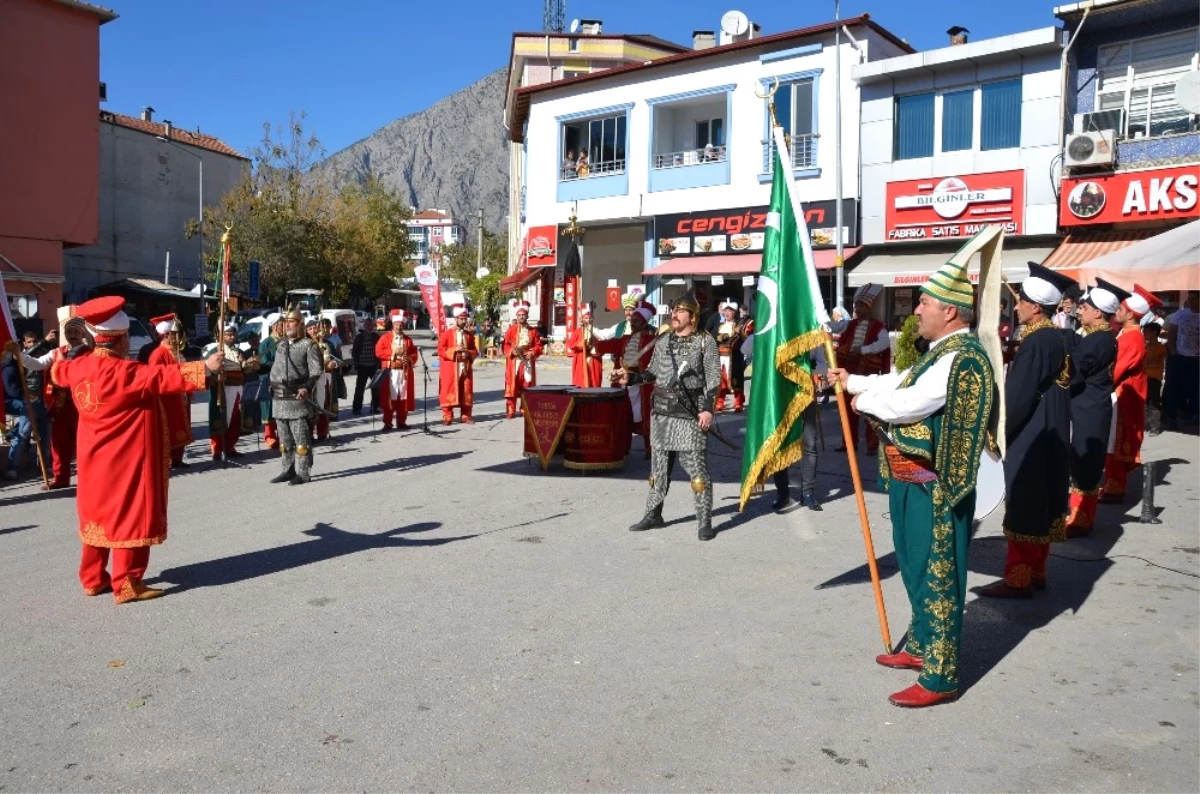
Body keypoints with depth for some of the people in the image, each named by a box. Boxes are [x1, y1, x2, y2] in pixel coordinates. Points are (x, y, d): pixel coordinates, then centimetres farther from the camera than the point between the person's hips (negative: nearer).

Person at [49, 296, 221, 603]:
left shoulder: (79, 366, 4)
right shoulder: (122, 371, -23)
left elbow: (58, 372, 27)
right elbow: (162, 377, -32)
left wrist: (60, 355, 49)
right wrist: (205, 367, -34)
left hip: (96, 460, 9)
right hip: (126, 461, -9)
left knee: (99, 514, 18)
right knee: (130, 517, -1)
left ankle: (93, 578, 26)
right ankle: (127, 584, 3)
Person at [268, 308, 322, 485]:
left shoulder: (308, 345, -3)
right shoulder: (280, 344, 17)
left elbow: (317, 370, -9)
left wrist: (307, 388, -22)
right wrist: (272, 384, 14)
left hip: (298, 397, -7)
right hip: (279, 397, 7)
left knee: (301, 437, -6)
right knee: (284, 437, 12)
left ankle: (302, 473, -1)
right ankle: (288, 470, 20)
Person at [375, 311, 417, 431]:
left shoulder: (408, 339, 14)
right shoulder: (385, 337, 3)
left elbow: (414, 354, 12)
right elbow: (378, 352, -6)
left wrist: (410, 359, -9)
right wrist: (393, 352, -13)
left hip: (404, 372, 3)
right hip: (390, 372, -3)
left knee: (403, 397, 5)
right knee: (390, 397, -4)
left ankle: (401, 422, 12)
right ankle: (387, 423, -1)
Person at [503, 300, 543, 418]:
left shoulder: (533, 331, 8)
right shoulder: (511, 330, 3)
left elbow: (538, 346, 5)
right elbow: (506, 345, 0)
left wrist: (532, 353, -13)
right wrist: (512, 351, -17)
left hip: (528, 362, 2)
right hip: (514, 362, -2)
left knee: (527, 387, 5)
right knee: (512, 386, -3)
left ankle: (525, 410, 13)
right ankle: (510, 411, 0)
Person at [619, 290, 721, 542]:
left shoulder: (705, 342, -2)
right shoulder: (663, 342, 14)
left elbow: (713, 378, -7)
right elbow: (653, 372, 19)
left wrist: (707, 408, -15)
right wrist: (631, 377, 5)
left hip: (689, 415, -5)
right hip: (661, 413, 6)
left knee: (697, 470, -4)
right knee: (659, 466, 13)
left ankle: (705, 522, 5)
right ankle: (653, 514, 24)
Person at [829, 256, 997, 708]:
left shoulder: (962, 359, -22)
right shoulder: (942, 352, 13)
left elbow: (908, 403, -27)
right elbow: (901, 383, 24)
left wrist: (864, 400, -9)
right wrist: (853, 380, 22)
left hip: (935, 488, -11)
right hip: (916, 483, 11)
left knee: (936, 577, -2)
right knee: (917, 569, 22)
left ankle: (940, 676, 8)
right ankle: (921, 648, 38)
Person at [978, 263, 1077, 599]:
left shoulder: (1036, 342, -20)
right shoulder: (1061, 338, 8)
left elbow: (1017, 396, -22)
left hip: (1029, 440, -9)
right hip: (1050, 438, 9)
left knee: (1023, 508, -3)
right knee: (1042, 504, 14)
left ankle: (1018, 579, 4)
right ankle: (1035, 572, 24)